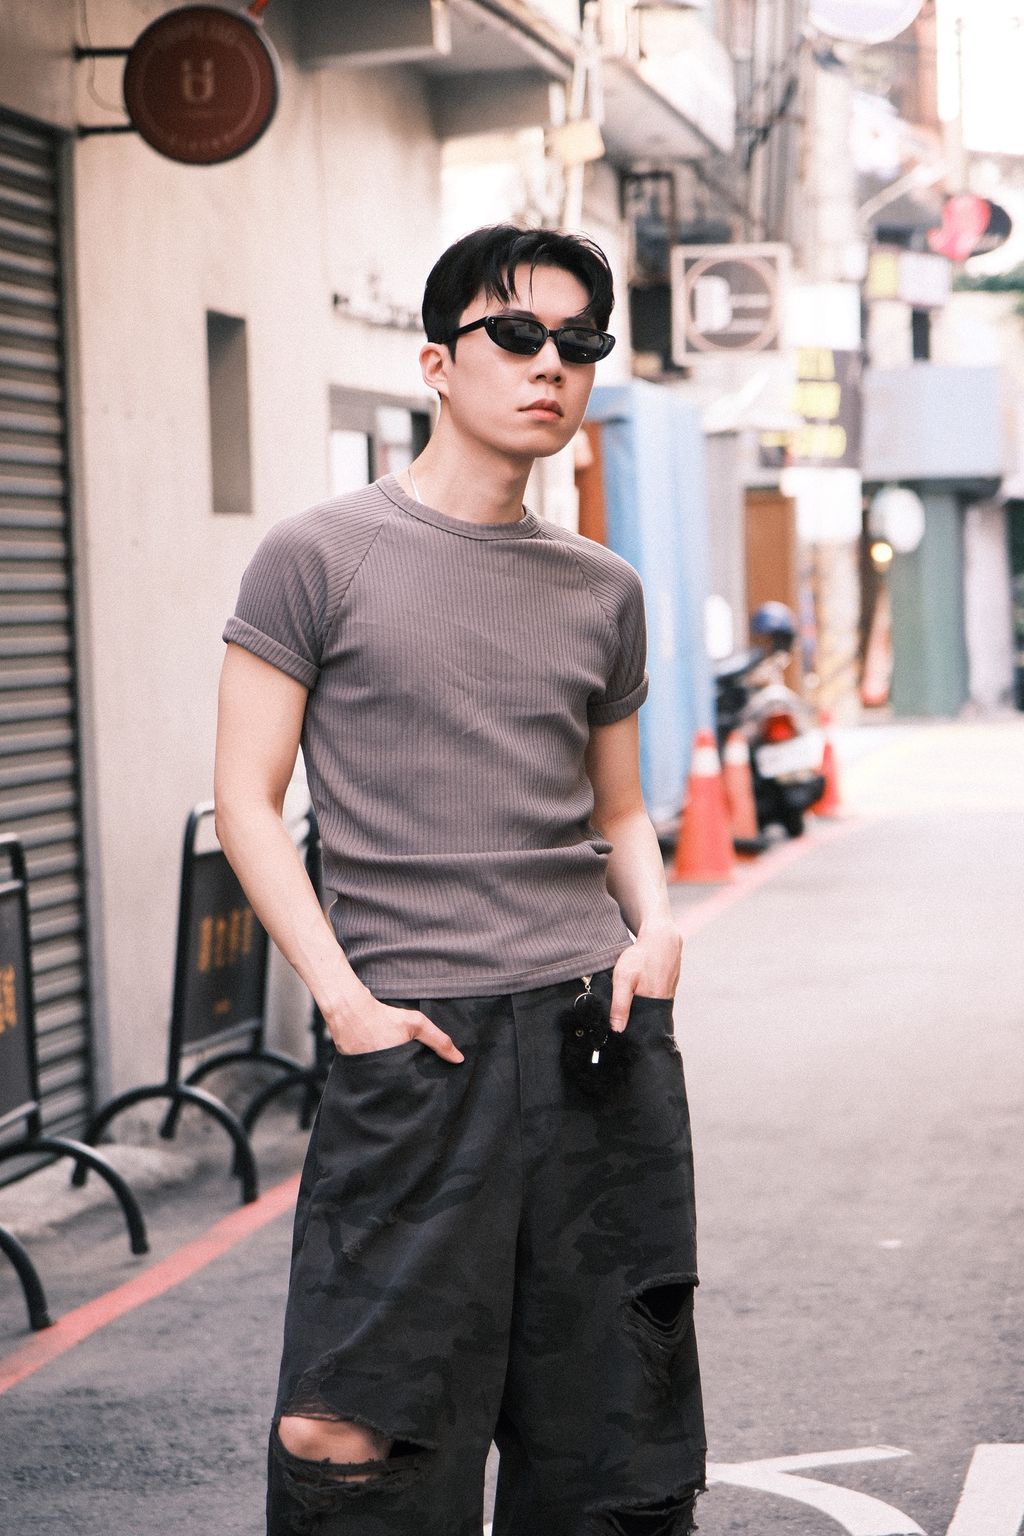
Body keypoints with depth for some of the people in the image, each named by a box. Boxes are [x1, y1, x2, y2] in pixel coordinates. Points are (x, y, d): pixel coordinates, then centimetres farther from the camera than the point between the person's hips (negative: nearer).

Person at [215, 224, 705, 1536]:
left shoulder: (603, 593, 13)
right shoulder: (319, 558, 0)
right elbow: (246, 802, -1)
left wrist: (655, 928, 1)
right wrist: (346, 1000, -11)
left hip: (601, 1035, 4)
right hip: (418, 1040, -4)